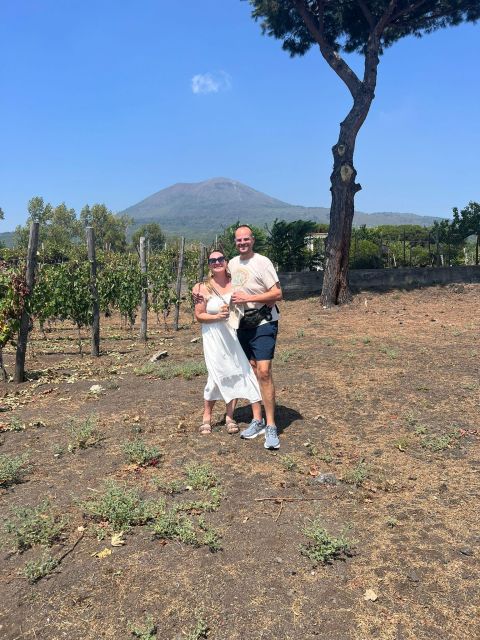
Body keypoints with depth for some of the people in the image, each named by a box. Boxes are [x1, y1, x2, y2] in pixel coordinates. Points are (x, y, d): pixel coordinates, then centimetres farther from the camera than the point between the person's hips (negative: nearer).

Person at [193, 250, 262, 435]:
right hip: (214, 337, -3)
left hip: (234, 334, 3)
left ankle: (230, 417, 20)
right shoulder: (204, 288, -7)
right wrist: (217, 317, -19)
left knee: (236, 374, 4)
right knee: (217, 377, -4)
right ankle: (207, 417, 15)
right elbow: (199, 315, -4)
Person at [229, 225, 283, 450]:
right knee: (251, 372, 10)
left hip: (263, 324, -7)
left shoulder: (262, 262, -10)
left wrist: (247, 298, -19)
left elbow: (277, 293, -15)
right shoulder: (233, 263, 11)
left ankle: (271, 427, -6)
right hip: (243, 325, 7)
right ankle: (257, 420, 21)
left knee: (263, 372, -14)